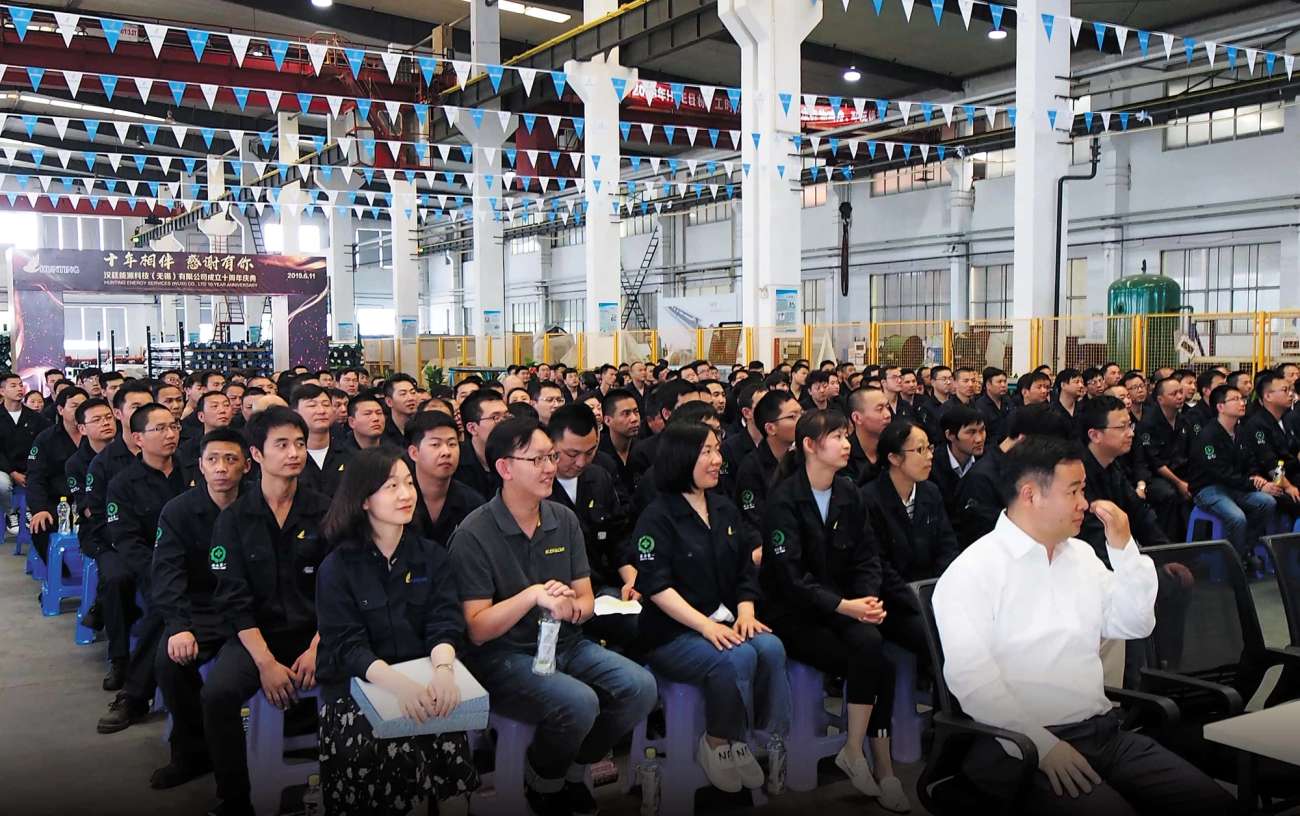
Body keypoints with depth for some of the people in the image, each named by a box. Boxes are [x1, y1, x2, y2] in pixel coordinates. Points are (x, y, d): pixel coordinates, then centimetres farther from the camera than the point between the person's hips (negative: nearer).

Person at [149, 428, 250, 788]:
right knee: (170, 660, -26)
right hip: (200, 610, 2)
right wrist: (179, 626, -24)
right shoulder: (178, 511, 1)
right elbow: (167, 573, -8)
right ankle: (192, 752, -3)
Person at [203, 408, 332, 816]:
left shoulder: (324, 511, 3)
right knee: (217, 694, -28)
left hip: (316, 631, 0)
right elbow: (234, 598, -4)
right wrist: (265, 662, -15)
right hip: (256, 634, 0)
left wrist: (317, 648, -14)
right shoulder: (234, 518, 3)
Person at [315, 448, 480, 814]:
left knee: (448, 741, -26)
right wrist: (399, 684, -31)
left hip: (421, 678, 2)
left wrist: (443, 670, -28)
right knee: (391, 753, -29)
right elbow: (347, 646, -11)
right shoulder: (337, 568, 0)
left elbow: (445, 623, -4)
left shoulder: (433, 556, 8)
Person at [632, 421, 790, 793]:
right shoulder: (657, 517, -7)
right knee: (737, 657, -31)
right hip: (672, 633, -5)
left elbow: (745, 571, 15)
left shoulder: (725, 509, 14)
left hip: (724, 622, 6)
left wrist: (745, 613, -4)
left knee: (771, 648, -25)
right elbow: (656, 586, -15)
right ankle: (718, 746, -9)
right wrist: (705, 625, -23)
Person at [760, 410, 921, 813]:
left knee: (869, 641, -26)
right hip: (794, 613, -5)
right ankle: (883, 767, -9)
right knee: (876, 666, -24)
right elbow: (789, 574, -17)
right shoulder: (784, 500, -10)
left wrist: (868, 600, -14)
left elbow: (867, 557, 5)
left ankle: (855, 750, -14)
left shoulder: (848, 493, 9)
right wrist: (843, 606, -25)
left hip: (842, 603, 5)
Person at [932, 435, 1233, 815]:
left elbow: (1134, 625, 14)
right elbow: (970, 677, -16)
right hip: (1021, 746, -7)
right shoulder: (971, 571, -9)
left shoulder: (1080, 554, 14)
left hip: (1104, 732, 7)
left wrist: (1123, 548, 3)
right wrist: (1042, 745, -21)